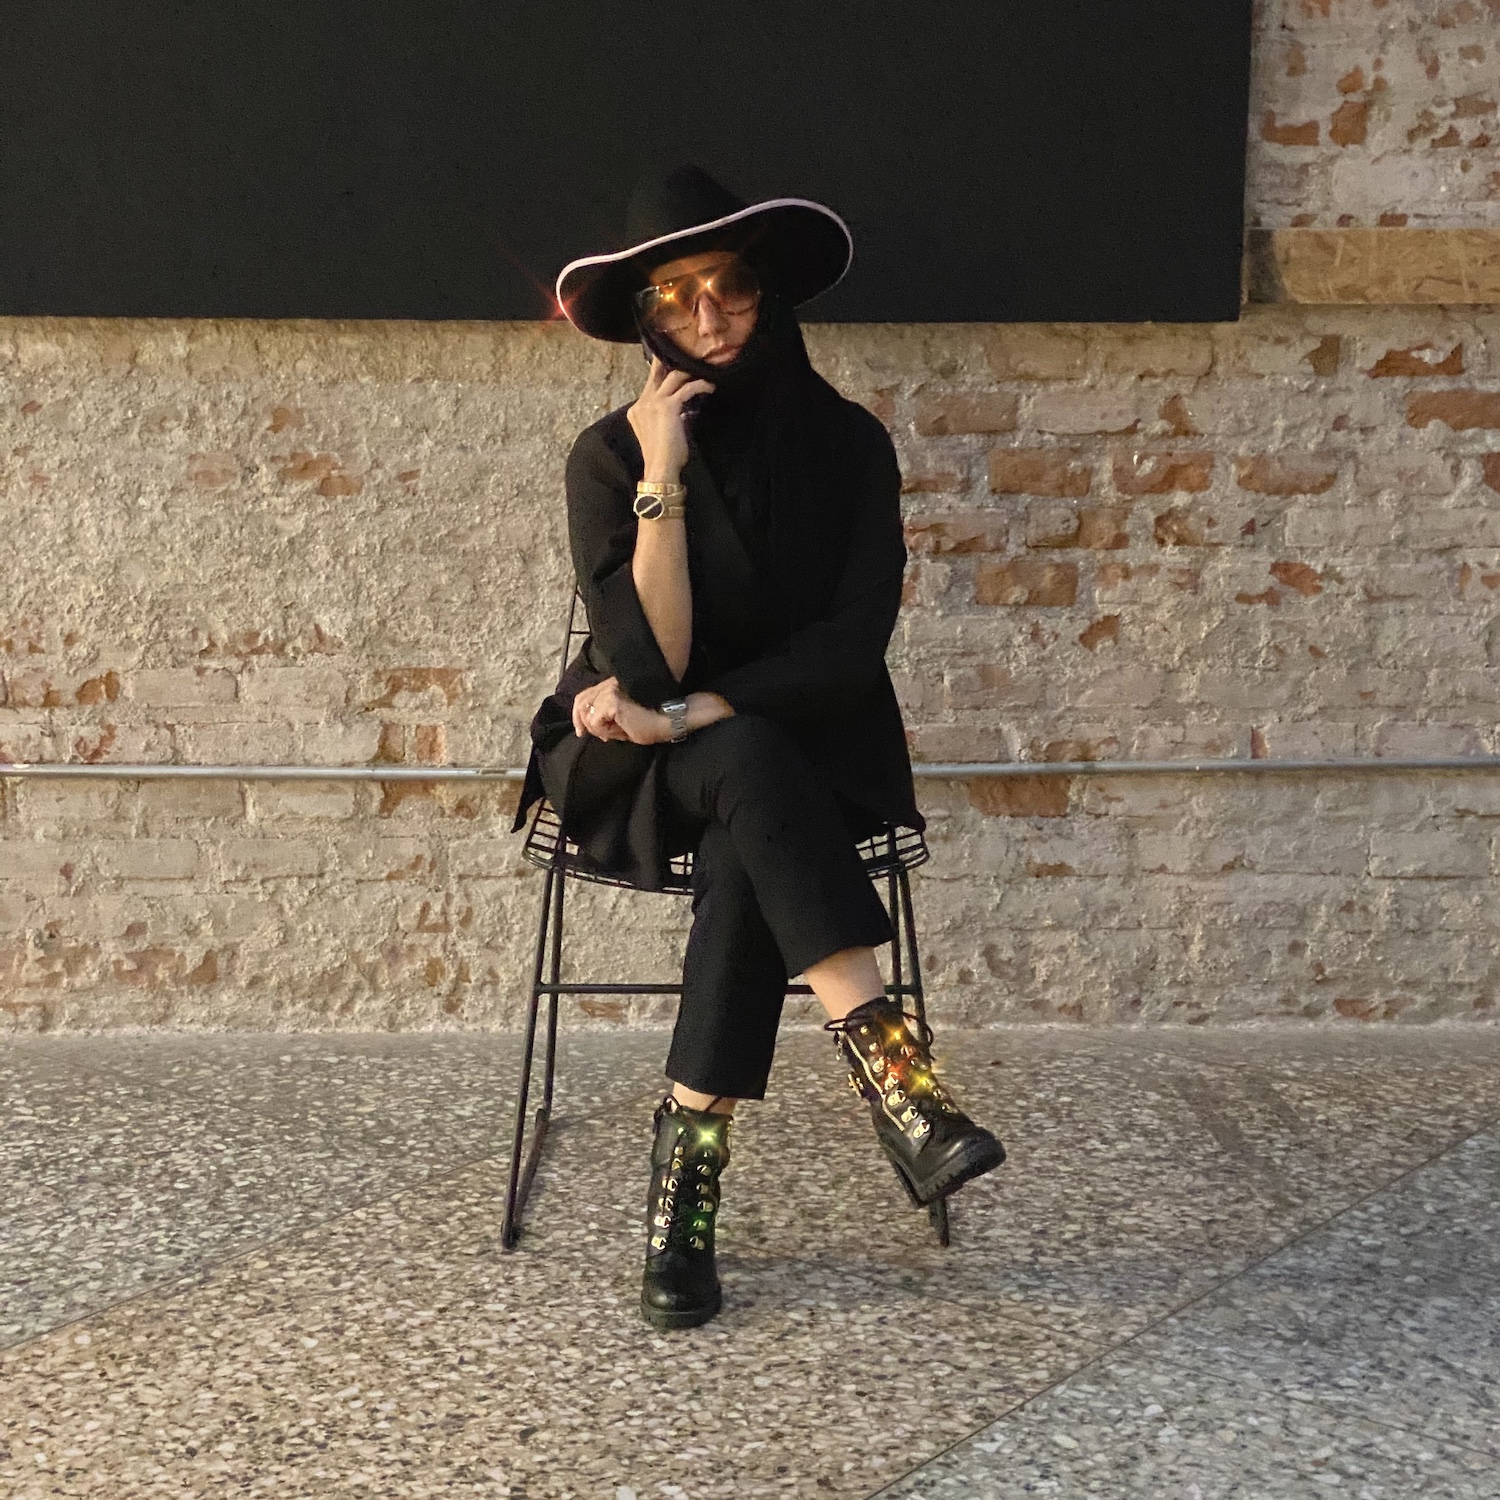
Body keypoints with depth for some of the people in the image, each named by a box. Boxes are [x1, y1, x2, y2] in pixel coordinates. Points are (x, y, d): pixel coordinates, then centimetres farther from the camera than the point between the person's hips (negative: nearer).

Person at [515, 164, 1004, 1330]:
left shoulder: (846, 443, -5)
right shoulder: (612, 456, -8)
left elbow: (855, 641, -12)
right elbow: (649, 663, -19)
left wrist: (700, 710, -21)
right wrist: (661, 479, -26)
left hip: (807, 751, 1)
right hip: (649, 769, 0)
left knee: (748, 847, -34)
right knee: (749, 768, -35)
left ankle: (690, 1165, -32)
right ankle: (884, 1054, -43)